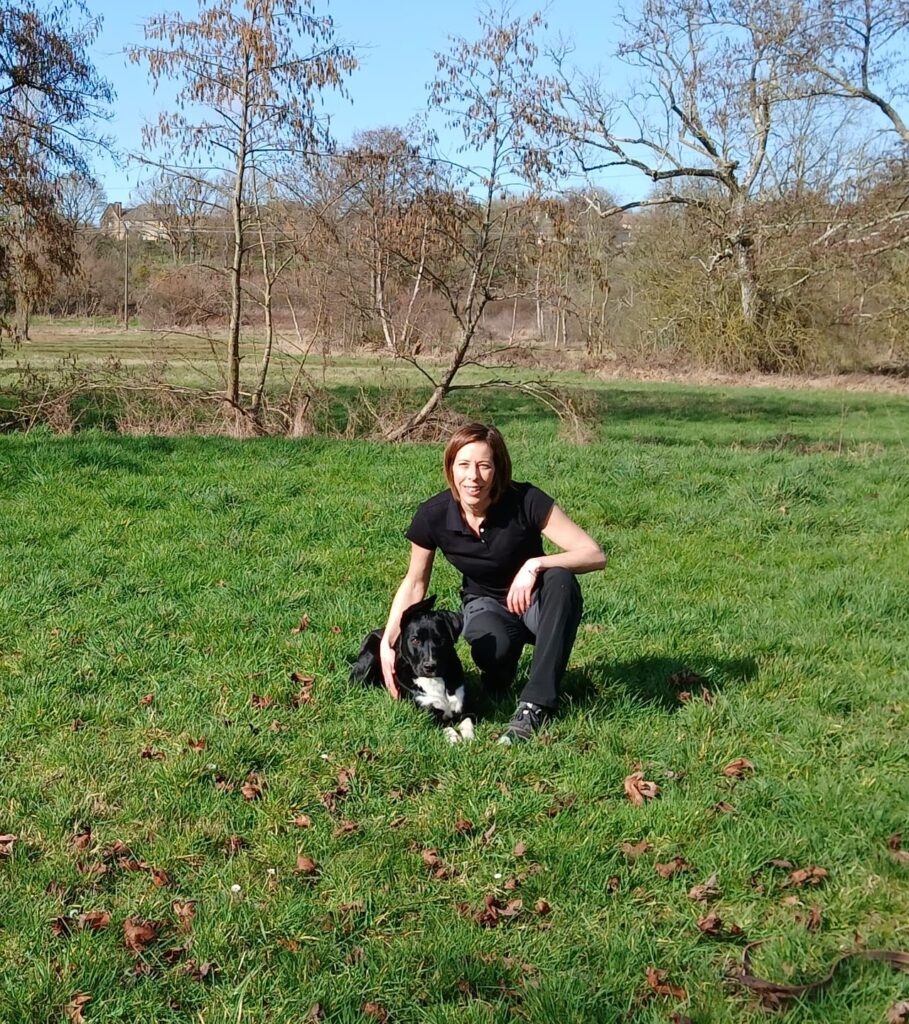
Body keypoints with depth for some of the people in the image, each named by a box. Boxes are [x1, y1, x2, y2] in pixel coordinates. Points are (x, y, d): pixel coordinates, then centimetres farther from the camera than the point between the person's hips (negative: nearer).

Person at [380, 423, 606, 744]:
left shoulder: (526, 501, -24)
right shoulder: (433, 515, -18)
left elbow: (595, 555, -26)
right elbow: (415, 583, -1)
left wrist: (535, 565, -40)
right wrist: (388, 642, -12)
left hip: (532, 599, 0)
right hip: (485, 603, 0)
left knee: (560, 579, -36)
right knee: (493, 647, -36)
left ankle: (536, 704, -29)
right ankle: (497, 681, 4)